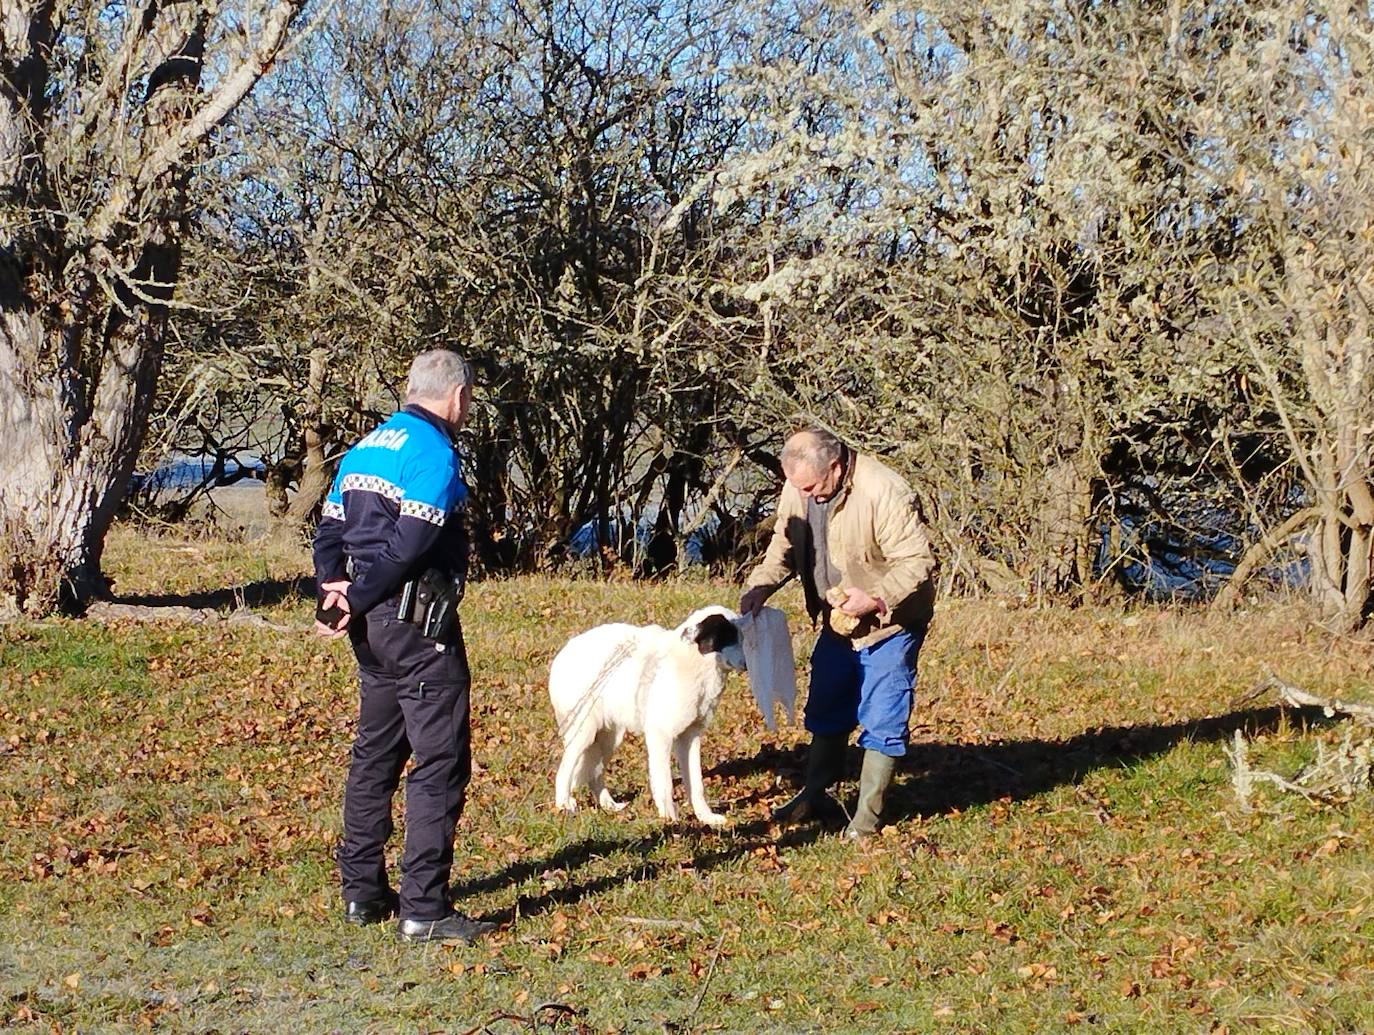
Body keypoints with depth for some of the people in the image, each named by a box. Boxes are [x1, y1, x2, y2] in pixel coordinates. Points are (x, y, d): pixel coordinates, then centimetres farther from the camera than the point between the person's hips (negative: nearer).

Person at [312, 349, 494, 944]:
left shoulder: (364, 449, 15)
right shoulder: (435, 454, -13)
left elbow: (330, 530, 11)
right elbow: (407, 546, -20)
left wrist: (334, 589, -3)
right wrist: (356, 599, -11)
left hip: (372, 625, 9)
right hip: (419, 625, -9)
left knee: (375, 753, 17)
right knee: (440, 762, -5)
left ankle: (362, 892, 23)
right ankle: (423, 911, -7)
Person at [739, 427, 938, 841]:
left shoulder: (884, 493, -30)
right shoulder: (799, 487, -9)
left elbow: (917, 561, -27)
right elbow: (784, 546, 3)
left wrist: (874, 597, -37)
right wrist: (760, 585, -14)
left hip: (889, 622, -7)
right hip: (837, 622, 7)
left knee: (881, 721, -1)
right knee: (826, 713, 18)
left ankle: (867, 815, 8)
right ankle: (816, 795, 34)